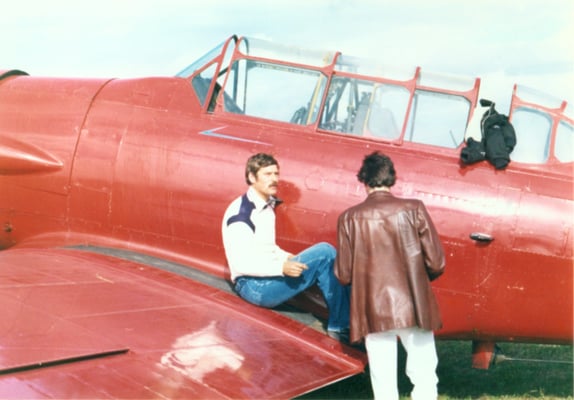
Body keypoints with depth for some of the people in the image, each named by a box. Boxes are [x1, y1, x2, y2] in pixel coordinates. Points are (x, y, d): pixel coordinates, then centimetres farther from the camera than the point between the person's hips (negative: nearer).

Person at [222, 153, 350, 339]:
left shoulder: (267, 206, 13)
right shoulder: (241, 212, -15)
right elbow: (240, 263, -21)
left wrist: (289, 258, 4)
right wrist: (282, 267, -29)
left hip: (271, 277, 9)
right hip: (254, 286, -9)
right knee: (324, 253, -21)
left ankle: (346, 321, -14)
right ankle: (340, 326, -16)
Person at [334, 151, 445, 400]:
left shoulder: (350, 218, -1)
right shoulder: (413, 209, -2)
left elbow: (343, 274, 0)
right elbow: (436, 263, -3)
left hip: (373, 312, 1)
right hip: (414, 307, 0)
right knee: (424, 379, 11)